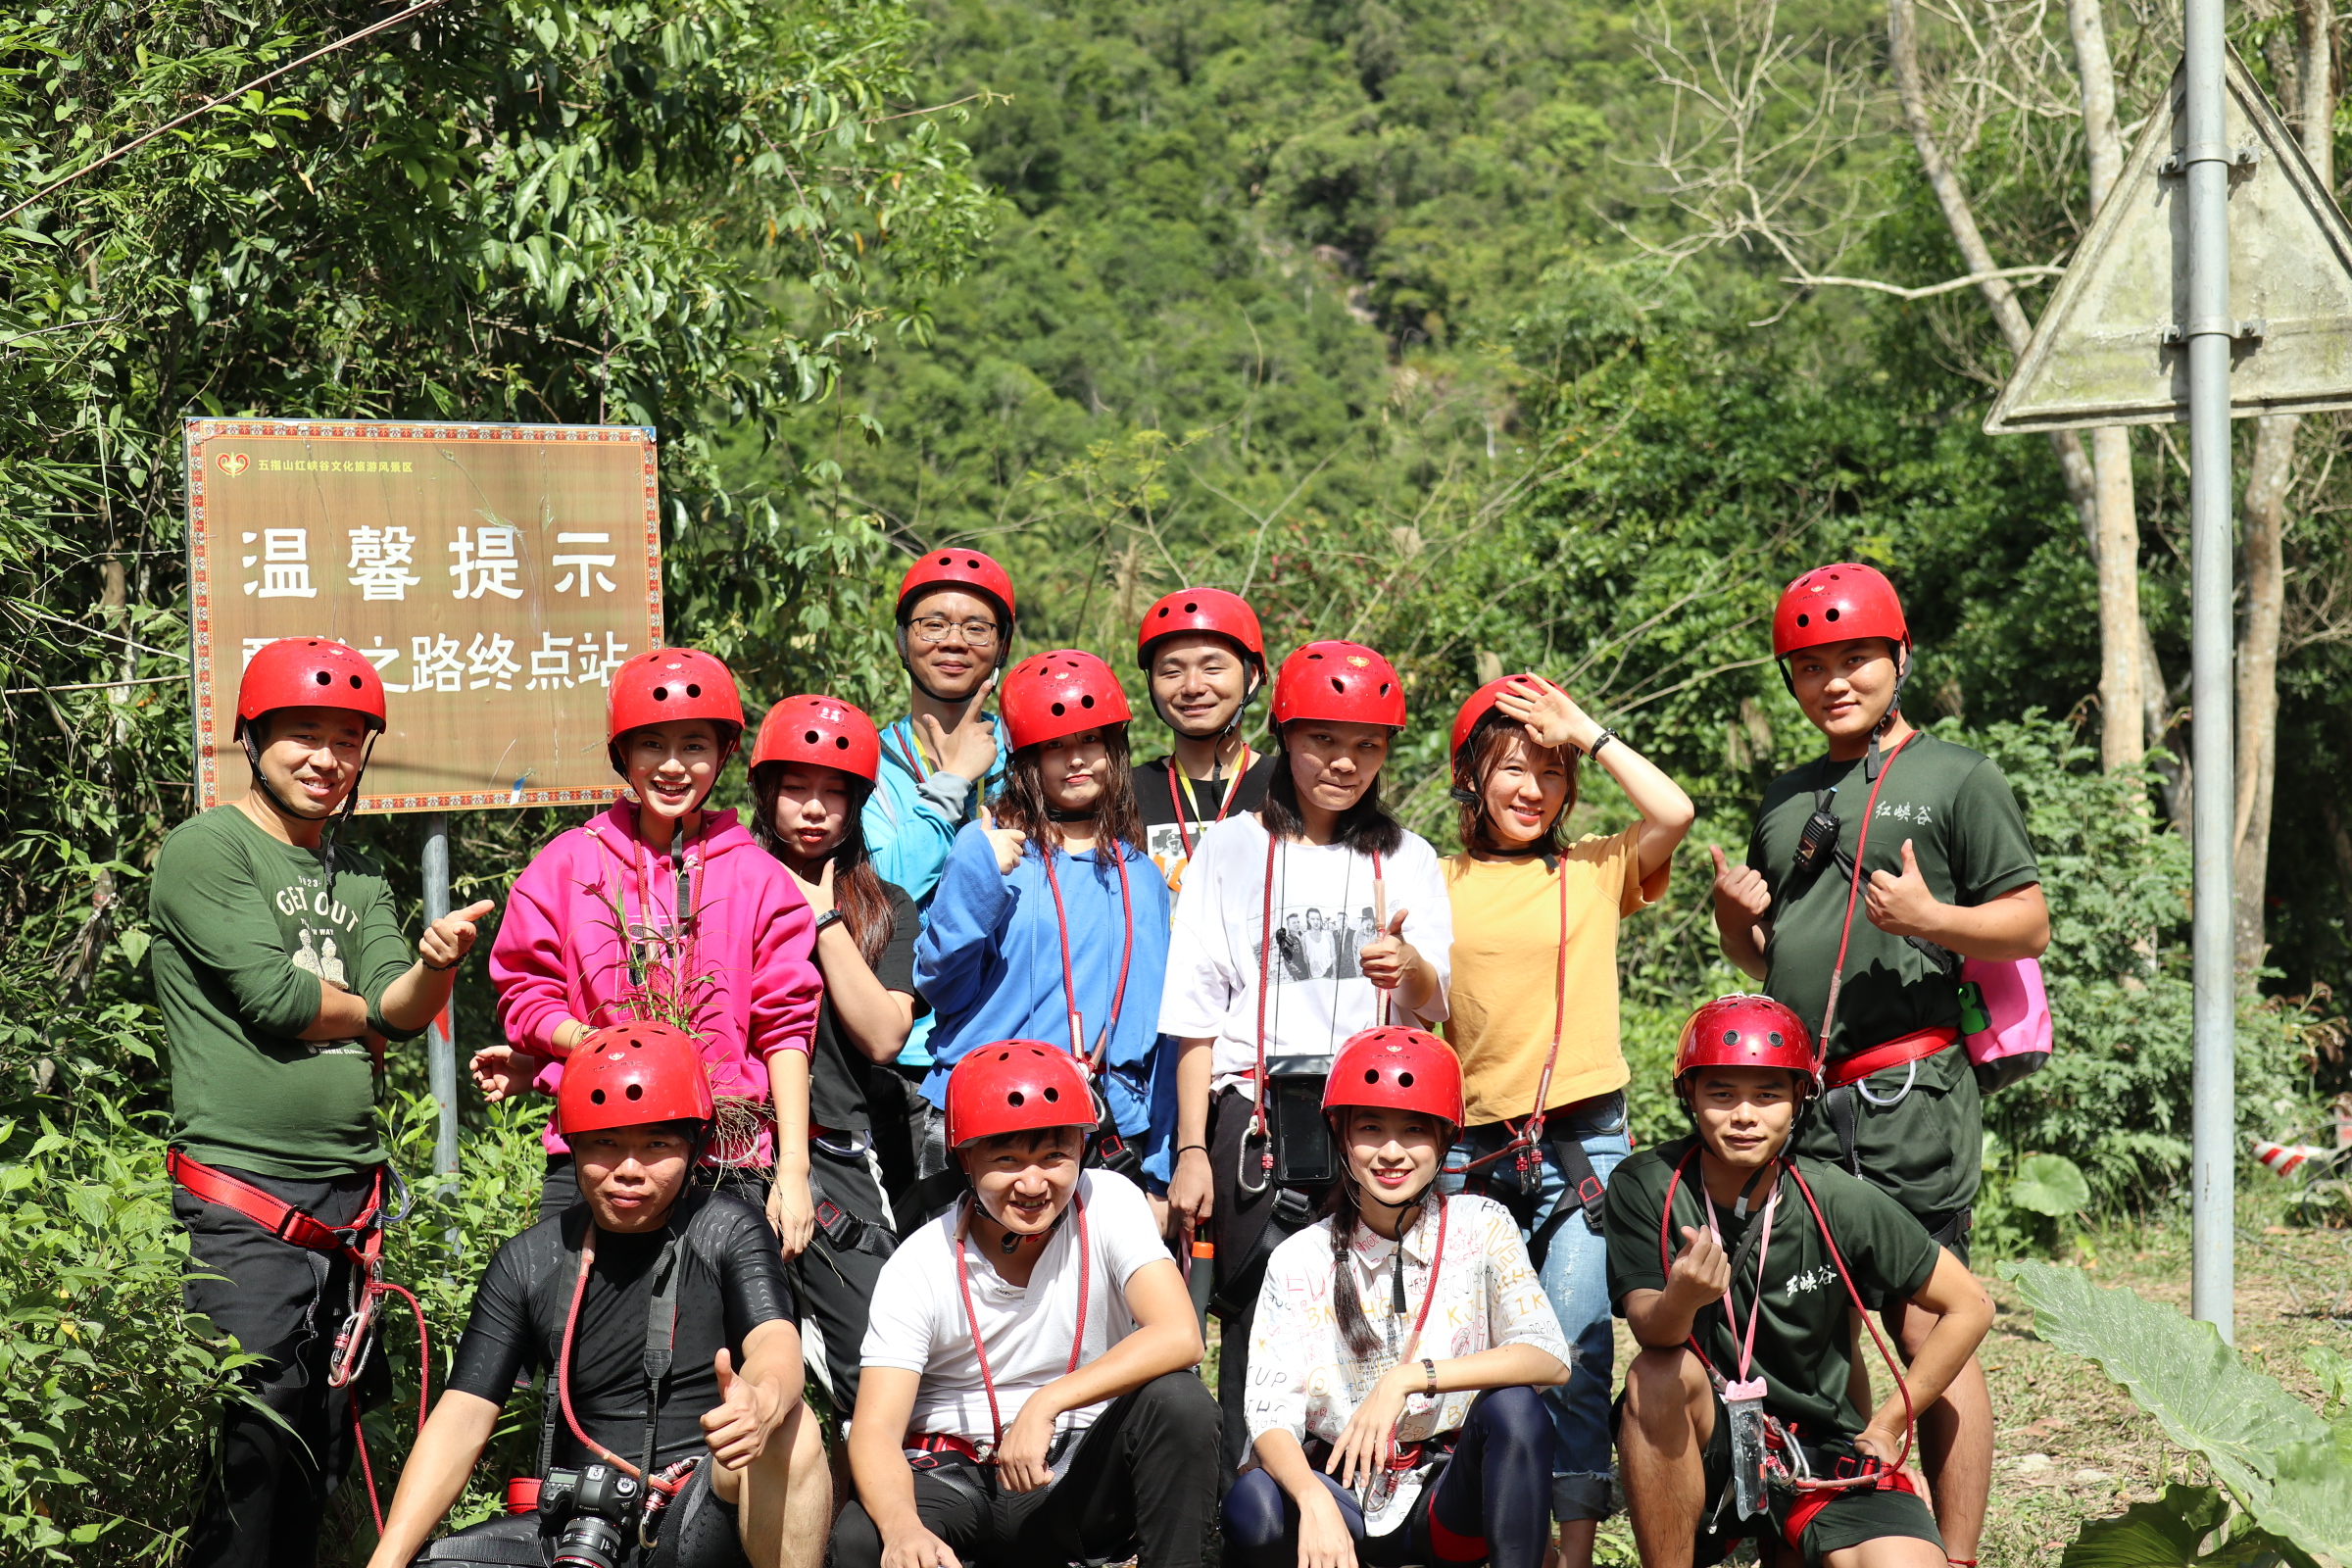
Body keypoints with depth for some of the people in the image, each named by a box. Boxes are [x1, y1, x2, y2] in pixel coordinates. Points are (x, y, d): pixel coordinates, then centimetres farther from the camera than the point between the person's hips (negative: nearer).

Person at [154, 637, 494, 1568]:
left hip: (353, 1195, 7)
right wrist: (369, 1010, 4)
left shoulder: (359, 876, 16)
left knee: (326, 1452, 10)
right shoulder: (205, 850, -3)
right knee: (262, 1448, -10)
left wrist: (435, 964, -19)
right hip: (242, 1196, -7)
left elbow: (401, 1012, 3)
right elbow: (273, 995, -13)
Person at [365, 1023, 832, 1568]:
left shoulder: (726, 1232, 0)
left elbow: (777, 1347, -18)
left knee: (788, 1429, -32)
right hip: (577, 1524, 2)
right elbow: (462, 1420, 1)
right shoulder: (528, 1262, 6)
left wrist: (760, 1404, -44)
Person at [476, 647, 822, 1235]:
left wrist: (792, 1169, -1)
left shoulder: (758, 878, 7)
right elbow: (526, 992, 10)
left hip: (726, 1163, -1)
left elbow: (786, 1029, 5)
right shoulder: (569, 862, 10)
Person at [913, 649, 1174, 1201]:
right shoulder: (987, 847, 2)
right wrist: (973, 883, -17)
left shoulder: (1140, 872, 13)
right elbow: (940, 985, -2)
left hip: (1114, 1133, 3)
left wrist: (1160, 1166, 13)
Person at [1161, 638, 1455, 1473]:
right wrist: (1192, 1150, -3)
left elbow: (1432, 1010, 2)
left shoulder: (1406, 861, 14)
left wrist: (1408, 967, -22)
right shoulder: (1232, 850, 9)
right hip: (1259, 1112, -1)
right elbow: (1197, 1016, 6)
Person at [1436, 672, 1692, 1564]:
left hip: (1584, 1141, -2)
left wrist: (1585, 732, -3)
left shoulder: (1596, 871, 7)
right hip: (1473, 1148, 2)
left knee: (1574, 1354, -8)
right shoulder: (1441, 886, 11)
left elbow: (1674, 813, -11)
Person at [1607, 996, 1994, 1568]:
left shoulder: (1837, 1203, -11)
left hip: (1820, 1451, 1)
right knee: (1662, 1374, -32)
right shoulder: (1644, 1187, -11)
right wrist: (1682, 1298, -45)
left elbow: (1969, 1306, 0)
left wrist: (1887, 1426, 0)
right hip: (1702, 1452, -1)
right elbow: (1652, 1332, -22)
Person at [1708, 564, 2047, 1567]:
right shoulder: (1786, 801, 22)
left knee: (1930, 1331, -6)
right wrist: (1734, 918, 7)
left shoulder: (1957, 778, 3)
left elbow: (2029, 924, -1)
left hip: (1906, 1098, -6)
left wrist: (1932, 918, -18)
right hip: (1795, 1100, 6)